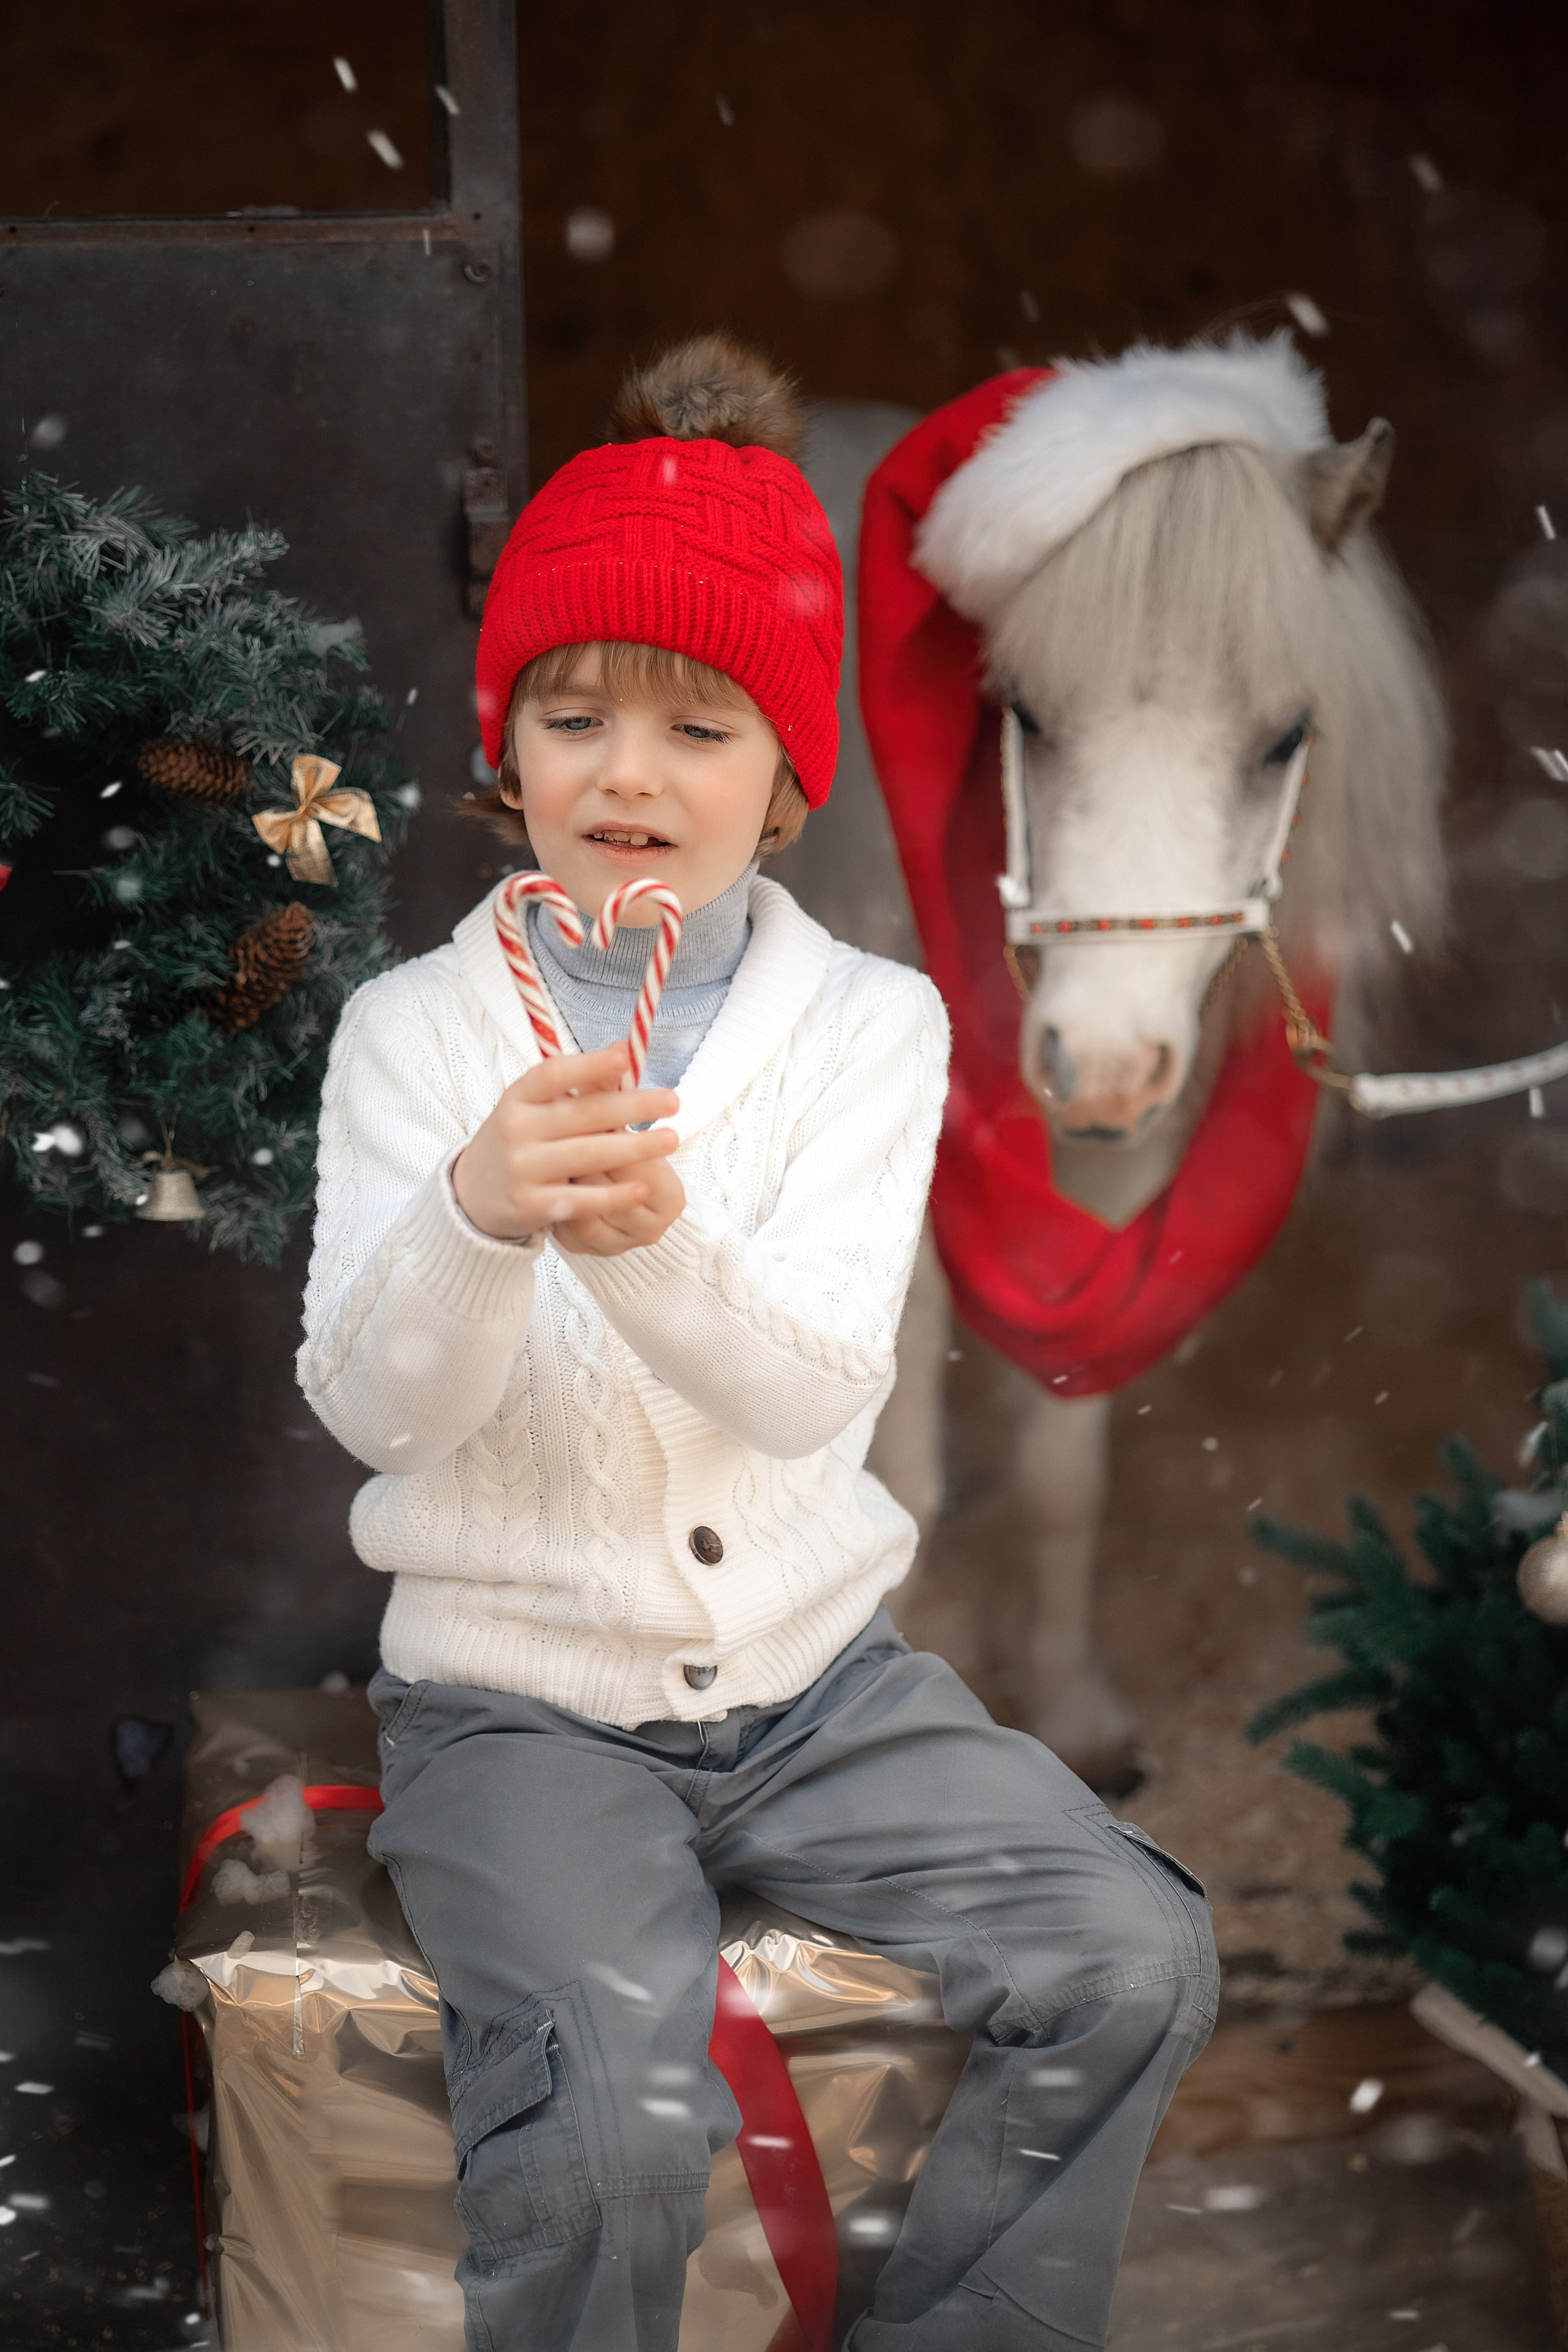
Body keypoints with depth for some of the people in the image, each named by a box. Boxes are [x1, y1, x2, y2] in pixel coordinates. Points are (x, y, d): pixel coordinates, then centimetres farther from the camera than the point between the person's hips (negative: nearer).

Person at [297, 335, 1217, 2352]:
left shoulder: (872, 1021, 1)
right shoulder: (414, 1029, -1)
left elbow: (817, 1386, -13)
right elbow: (372, 1405, -12)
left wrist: (653, 1241, -35)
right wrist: (480, 1214, -33)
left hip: (814, 1669, 2)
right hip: (520, 1693, -2)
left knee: (1132, 1957, -18)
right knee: (618, 2093, -28)